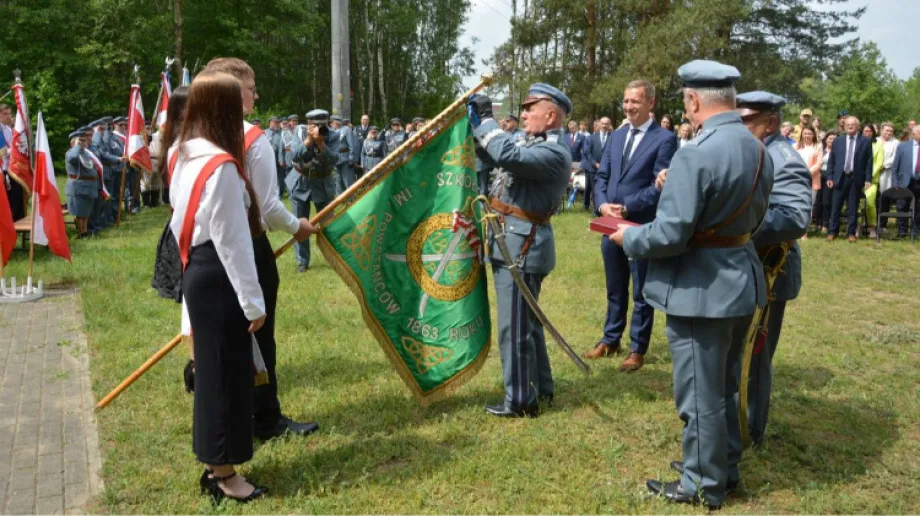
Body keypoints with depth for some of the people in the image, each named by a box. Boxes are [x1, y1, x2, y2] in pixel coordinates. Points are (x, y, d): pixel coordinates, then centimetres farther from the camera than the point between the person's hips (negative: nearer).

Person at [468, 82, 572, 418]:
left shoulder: (554, 153, -17)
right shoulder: (536, 143, 14)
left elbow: (507, 155, -33)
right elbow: (493, 156, 22)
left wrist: (485, 119, -20)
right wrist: (475, 122, 9)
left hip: (522, 249, -10)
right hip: (513, 245, 10)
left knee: (514, 326, -3)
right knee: (527, 322, 19)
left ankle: (521, 400, 9)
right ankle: (540, 388, 32)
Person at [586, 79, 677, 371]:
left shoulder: (665, 139, -8)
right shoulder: (617, 136, 13)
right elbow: (602, 175, 11)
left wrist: (627, 207, -17)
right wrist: (602, 204, -7)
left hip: (643, 226, -6)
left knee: (641, 292, 6)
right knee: (614, 289, 18)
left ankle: (638, 349, 18)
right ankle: (610, 340, 32)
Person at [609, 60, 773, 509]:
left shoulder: (695, 155, -24)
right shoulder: (759, 151, 4)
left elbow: (670, 235, -25)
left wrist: (628, 238, -7)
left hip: (701, 288, -9)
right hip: (741, 279, 9)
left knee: (700, 391, 7)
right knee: (723, 384, 23)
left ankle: (704, 485, 23)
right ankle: (722, 465, 40)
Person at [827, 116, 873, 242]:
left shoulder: (865, 142, 3)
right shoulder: (838, 141, 8)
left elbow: (869, 161, 1)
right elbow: (831, 160, 7)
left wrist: (868, 179, -5)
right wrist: (830, 177, 0)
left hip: (856, 178, -1)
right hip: (840, 177, 1)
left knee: (853, 208, 5)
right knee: (836, 207, 3)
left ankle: (851, 233, 12)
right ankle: (832, 231, 11)